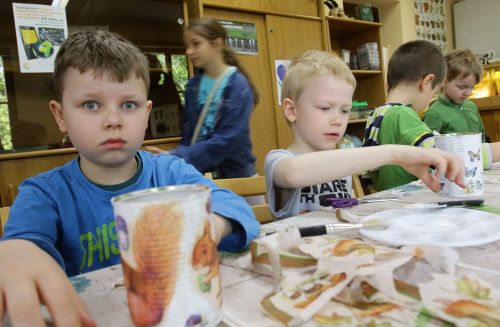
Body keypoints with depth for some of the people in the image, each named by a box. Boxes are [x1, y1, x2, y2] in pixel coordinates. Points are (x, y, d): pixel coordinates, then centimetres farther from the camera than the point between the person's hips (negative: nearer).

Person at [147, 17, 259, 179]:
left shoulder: (238, 85, -14)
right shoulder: (193, 85, 2)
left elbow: (226, 141, -21)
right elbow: (188, 133, 6)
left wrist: (177, 157, -24)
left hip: (234, 175, -4)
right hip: (198, 175, 4)